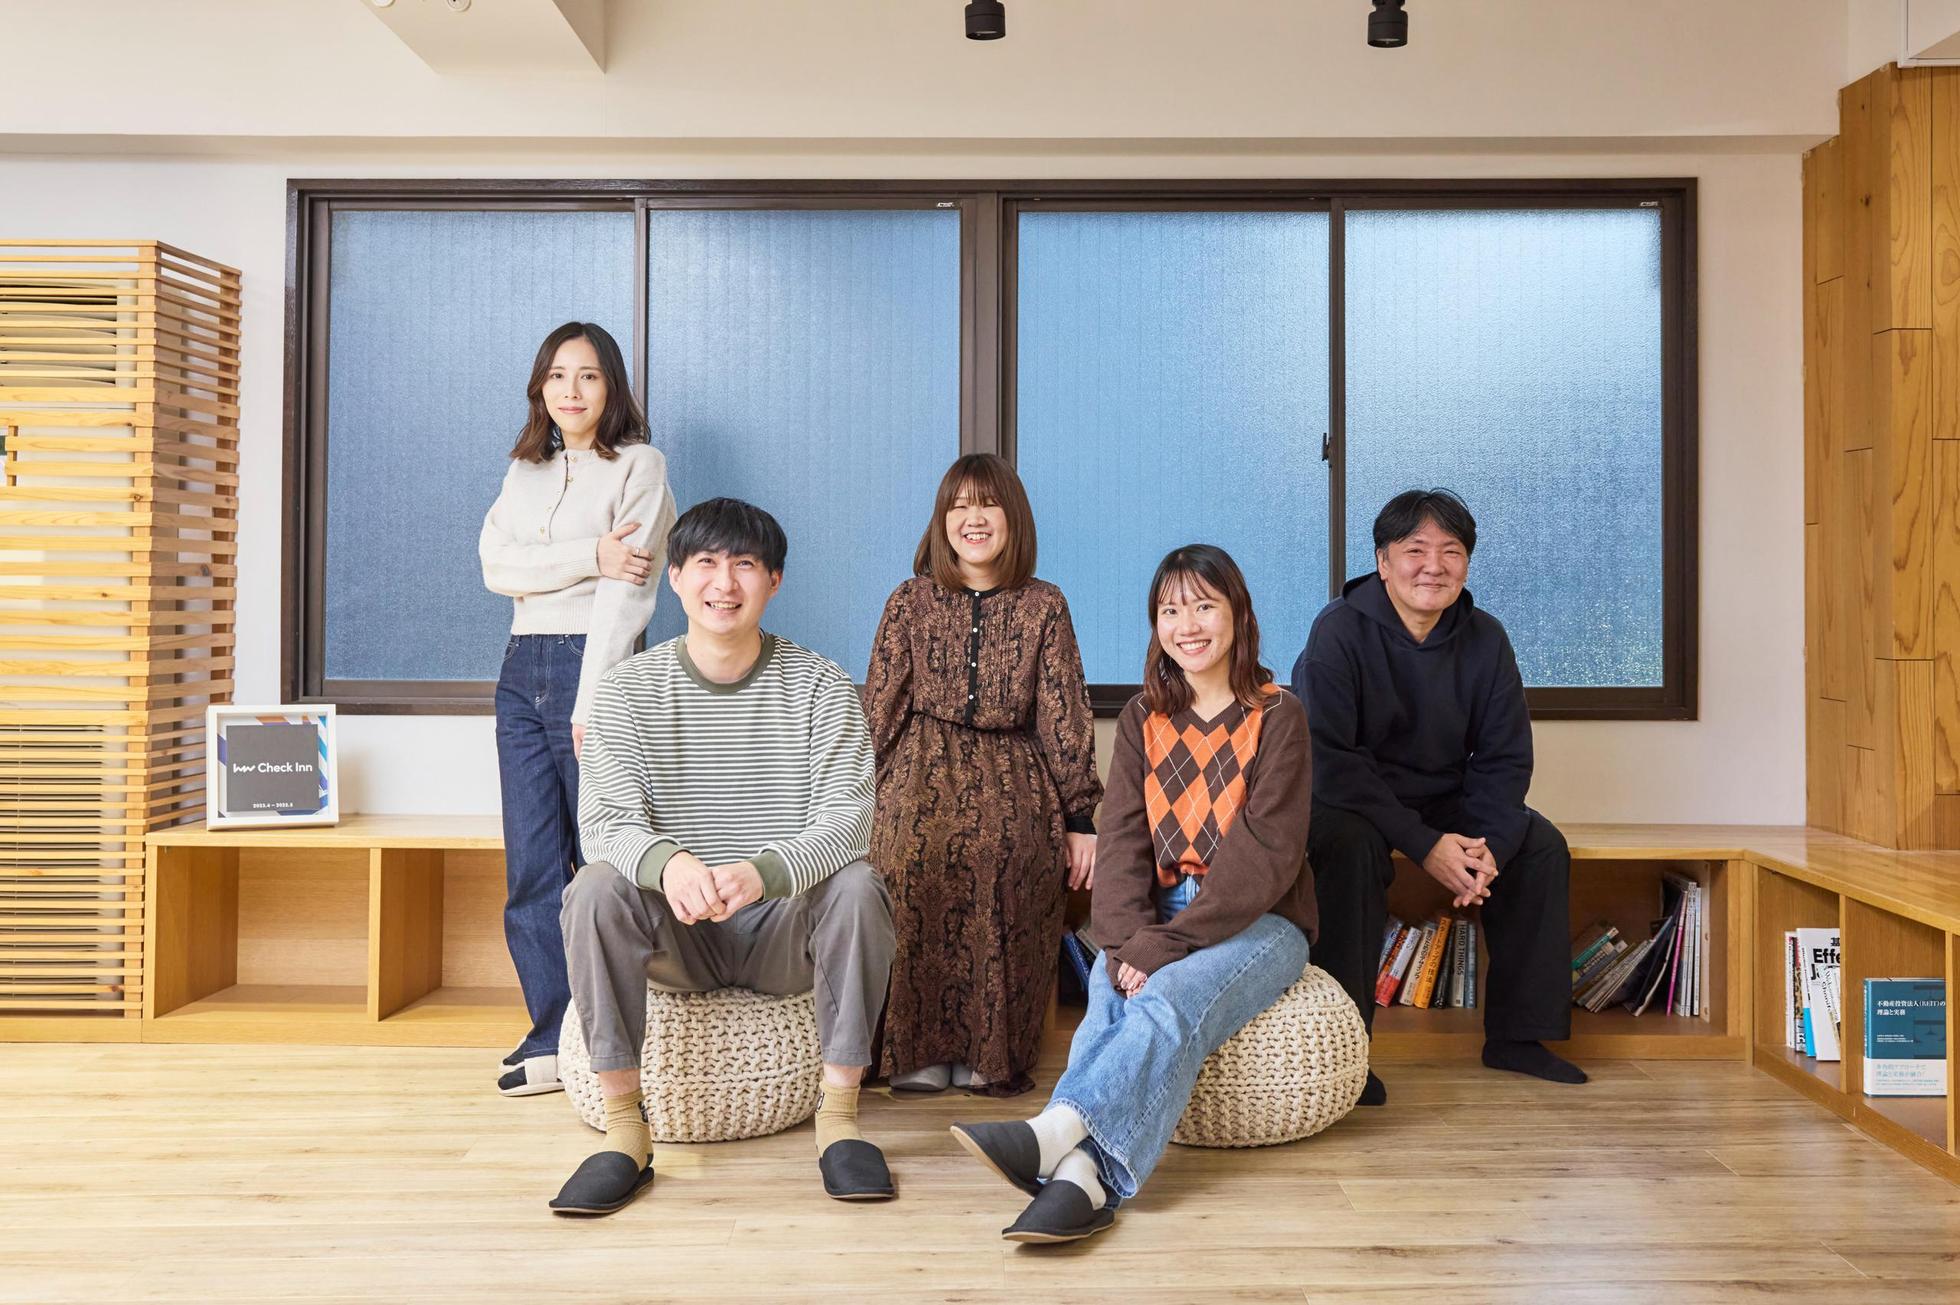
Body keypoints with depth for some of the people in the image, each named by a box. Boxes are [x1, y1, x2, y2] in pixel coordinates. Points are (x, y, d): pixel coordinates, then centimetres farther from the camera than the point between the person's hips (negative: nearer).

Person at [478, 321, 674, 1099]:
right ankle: (554, 1035, 9)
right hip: (521, 668, 6)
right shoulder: (524, 472, 19)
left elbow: (626, 592, -8)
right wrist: (590, 555, -11)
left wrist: (592, 703, -14)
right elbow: (495, 564, 3)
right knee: (531, 866, 2)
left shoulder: (638, 466, 2)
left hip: (594, 663, -5)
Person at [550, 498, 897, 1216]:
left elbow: (845, 820, -14)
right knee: (595, 889, -27)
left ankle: (838, 1116, -18)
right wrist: (669, 863, -37)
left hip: (784, 926, 0)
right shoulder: (627, 689, 0)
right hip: (676, 936, 1)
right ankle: (625, 1129, -19)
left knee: (858, 885, -29)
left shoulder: (819, 685, -3)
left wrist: (761, 872, -36)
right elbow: (605, 821, -12)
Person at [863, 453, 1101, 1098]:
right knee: (914, 852, -29)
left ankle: (991, 1056, -14)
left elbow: (1064, 718, 9)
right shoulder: (910, 601, 11)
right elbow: (878, 708, 11)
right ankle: (917, 1052, -16)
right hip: (920, 776, 0)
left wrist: (1080, 817, 6)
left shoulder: (1043, 605, 10)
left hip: (1011, 780, 0)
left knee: (1005, 857, -28)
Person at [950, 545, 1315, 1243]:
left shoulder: (1277, 715, -3)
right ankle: (1081, 1176, -46)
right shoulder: (1143, 718, 11)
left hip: (1259, 922, -3)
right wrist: (1128, 941, -18)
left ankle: (1053, 1134, -50)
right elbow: (1122, 838, 1)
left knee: (1168, 997, -33)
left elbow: (1265, 853, -13)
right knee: (1111, 992, -29)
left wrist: (1165, 944, -22)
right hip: (1162, 916, 4)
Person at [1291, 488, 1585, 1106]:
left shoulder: (1484, 639, -2)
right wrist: (1425, 845, -29)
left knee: (1541, 845, -10)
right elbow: (1330, 762, -24)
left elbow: (1504, 760, 1)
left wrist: (1489, 844, -19)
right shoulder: (1339, 631, -18)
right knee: (1352, 845, -36)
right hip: (1345, 802, -5)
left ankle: (1516, 1037, 2)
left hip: (1442, 803, 6)